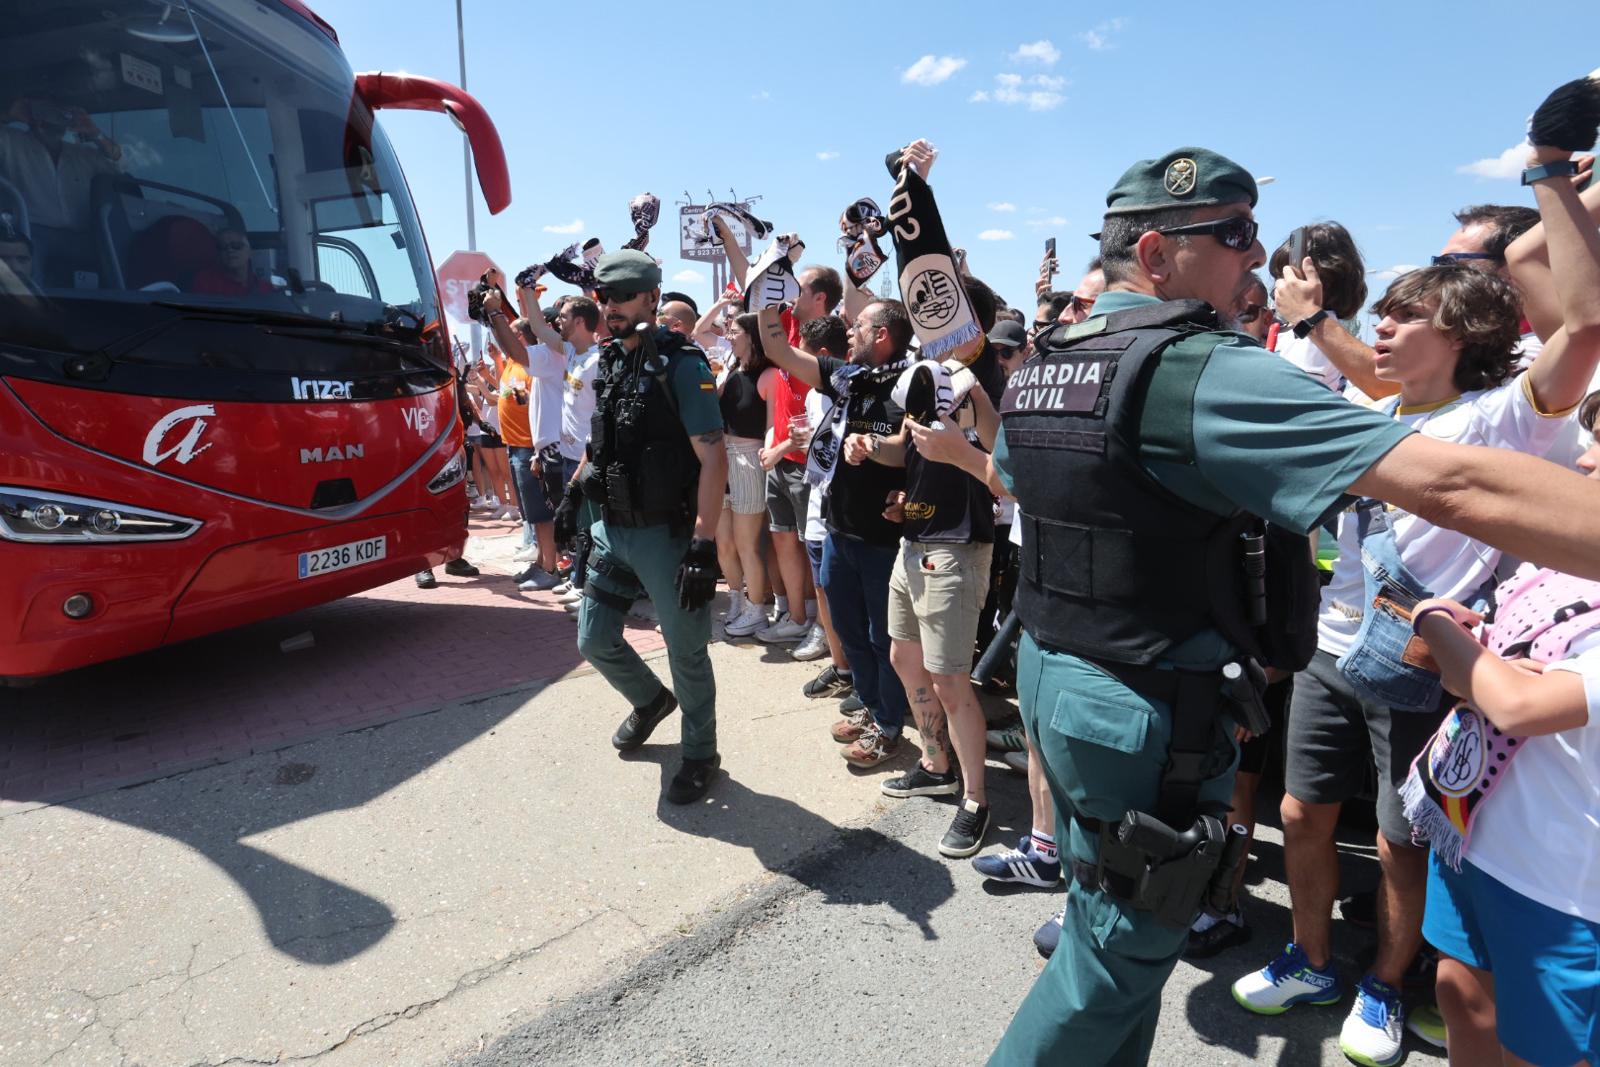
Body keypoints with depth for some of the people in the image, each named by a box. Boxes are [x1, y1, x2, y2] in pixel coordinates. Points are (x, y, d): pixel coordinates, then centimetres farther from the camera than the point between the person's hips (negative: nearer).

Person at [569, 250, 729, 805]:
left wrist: (703, 546, -24)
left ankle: (700, 754, 28)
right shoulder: (607, 362, 9)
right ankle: (650, 701, 43)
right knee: (594, 640, 14)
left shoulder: (682, 365, -14)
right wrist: (575, 487, 14)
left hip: (667, 534, -7)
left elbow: (713, 459, -20)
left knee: (686, 651, 6)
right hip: (612, 529, 7)